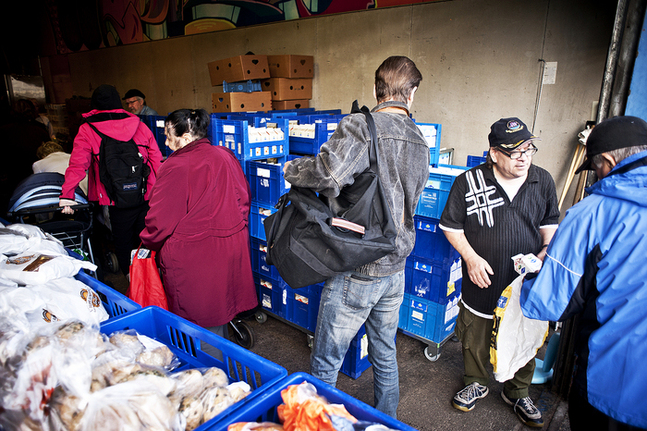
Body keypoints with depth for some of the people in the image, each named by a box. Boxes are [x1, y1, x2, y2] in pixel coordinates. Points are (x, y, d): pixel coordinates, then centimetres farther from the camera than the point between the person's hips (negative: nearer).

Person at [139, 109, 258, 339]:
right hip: (232, 248, 8)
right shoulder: (226, 156, 3)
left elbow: (160, 219, -15)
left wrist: (149, 243, 5)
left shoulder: (176, 166, -18)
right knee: (219, 309, 23)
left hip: (192, 257, -7)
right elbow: (244, 198, 13)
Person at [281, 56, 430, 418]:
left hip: (357, 270, -7)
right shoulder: (421, 142, 6)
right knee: (385, 353, 26)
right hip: (395, 267, 8)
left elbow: (327, 173, -35)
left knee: (326, 362, 12)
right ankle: (387, 419, 46)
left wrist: (292, 169, -15)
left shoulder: (360, 127, -17)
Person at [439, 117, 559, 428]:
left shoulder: (543, 181, -1)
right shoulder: (468, 182, -12)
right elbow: (451, 226, -5)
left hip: (526, 284, 2)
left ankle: (518, 393, 42)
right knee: (475, 339, 15)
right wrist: (471, 257, -14)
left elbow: (550, 224, 12)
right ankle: (476, 384, 42)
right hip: (482, 279, -2)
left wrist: (543, 256, -2)